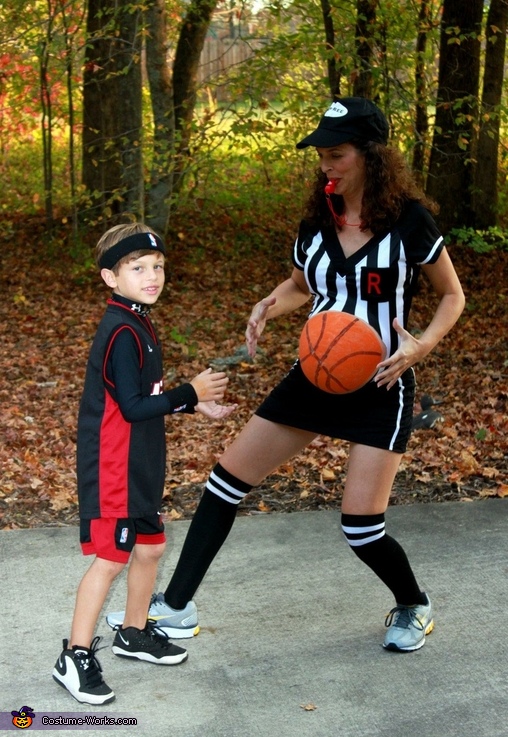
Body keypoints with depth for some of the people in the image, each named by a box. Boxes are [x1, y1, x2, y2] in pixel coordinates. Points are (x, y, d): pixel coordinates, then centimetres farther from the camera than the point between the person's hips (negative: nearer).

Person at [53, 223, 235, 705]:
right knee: (110, 557, -5)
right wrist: (191, 393, -20)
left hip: (140, 466, 10)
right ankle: (75, 659, 4)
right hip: (112, 468, -10)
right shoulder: (122, 333, -20)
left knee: (149, 547, 18)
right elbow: (132, 406, -24)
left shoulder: (137, 325, 11)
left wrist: (194, 405, 11)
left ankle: (134, 634, 35)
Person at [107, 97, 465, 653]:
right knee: (227, 478, 1)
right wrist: (269, 306, -2)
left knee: (361, 526, -9)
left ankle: (414, 608, 24)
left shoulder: (409, 220, -11)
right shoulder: (318, 221, 3)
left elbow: (452, 296, 0)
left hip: (380, 387, -5)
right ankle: (177, 606, 14)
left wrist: (422, 345, -18)